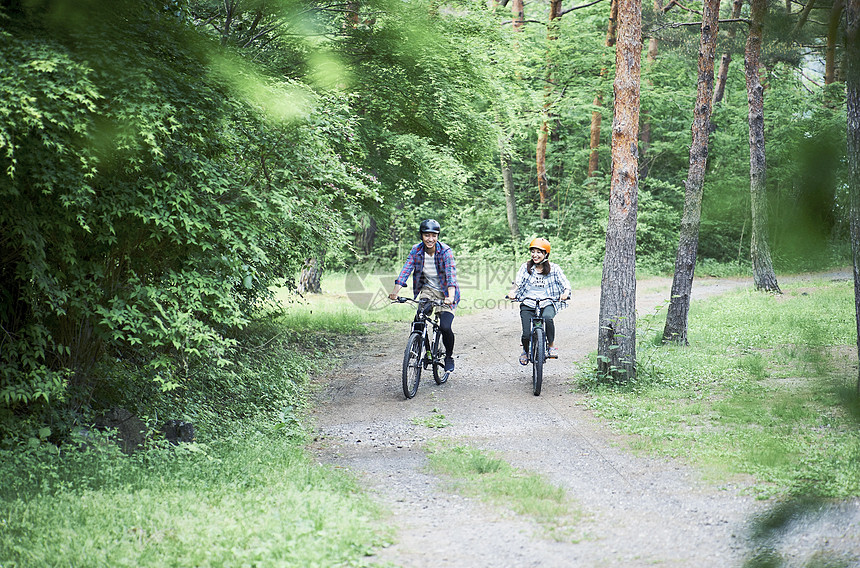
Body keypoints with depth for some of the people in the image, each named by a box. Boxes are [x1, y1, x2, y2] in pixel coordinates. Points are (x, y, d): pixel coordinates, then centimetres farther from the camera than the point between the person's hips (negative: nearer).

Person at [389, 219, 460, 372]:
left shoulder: (445, 251, -19)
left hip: (445, 293, -3)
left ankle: (449, 355, 11)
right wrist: (395, 291, -31)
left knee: (445, 327, -17)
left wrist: (450, 296, -45)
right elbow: (406, 269, -17)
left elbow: (451, 274, -30)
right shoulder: (416, 250, -9)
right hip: (427, 290, 3)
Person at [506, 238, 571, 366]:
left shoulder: (554, 268, 1)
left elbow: (565, 283, -4)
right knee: (526, 334, -11)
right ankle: (525, 351, 26)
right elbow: (518, 282, -6)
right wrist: (512, 292, -27)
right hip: (528, 304, 1)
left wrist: (565, 293, -26)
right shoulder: (525, 267, 4)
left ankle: (552, 345, -16)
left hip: (547, 303, -1)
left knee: (548, 317, -37)